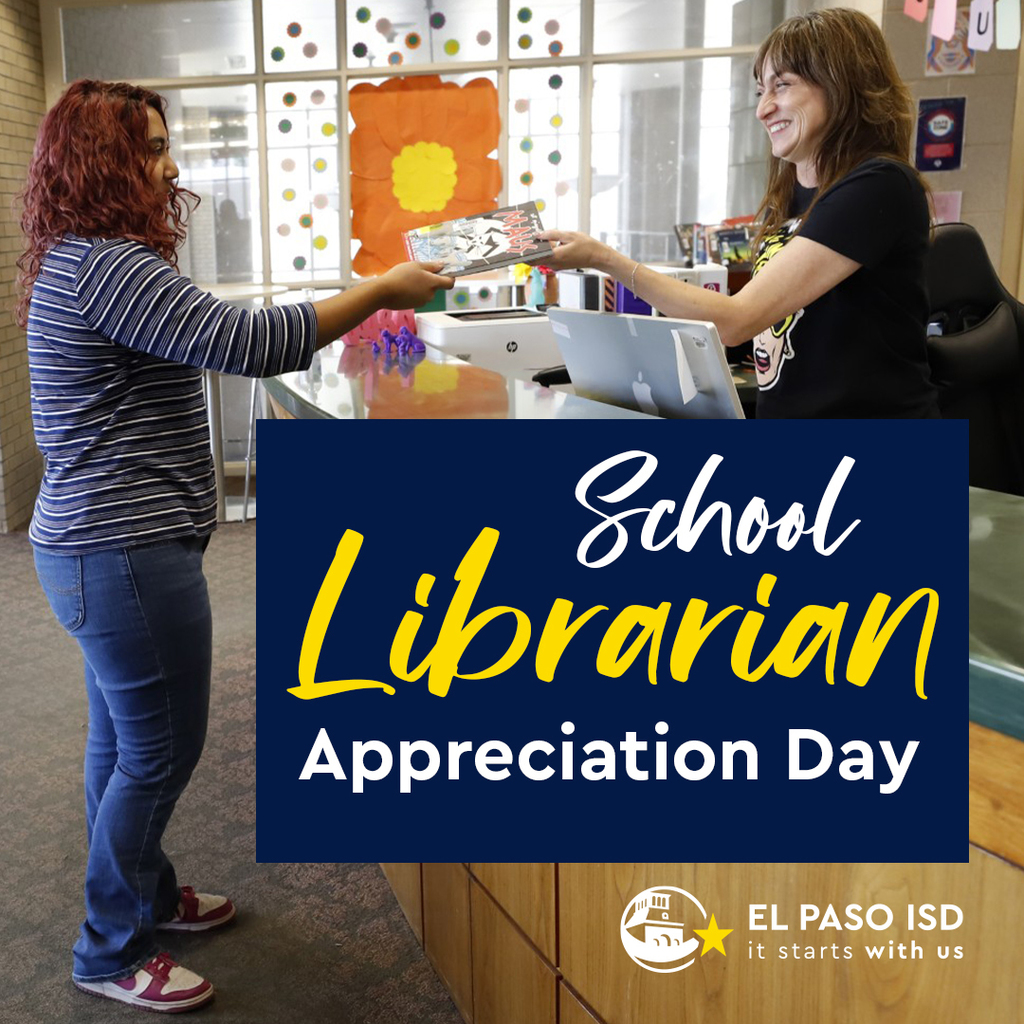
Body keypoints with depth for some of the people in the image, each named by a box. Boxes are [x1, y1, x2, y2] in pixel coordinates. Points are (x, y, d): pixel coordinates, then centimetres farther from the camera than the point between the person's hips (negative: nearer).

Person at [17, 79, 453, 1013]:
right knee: (160, 751, 2)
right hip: (127, 555, -11)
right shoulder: (106, 268, -20)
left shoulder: (82, 264, 15)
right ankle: (114, 953, 20)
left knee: (124, 740, 21)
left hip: (100, 548, 11)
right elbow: (246, 342, -27)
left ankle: (145, 893, 39)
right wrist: (381, 293, -20)